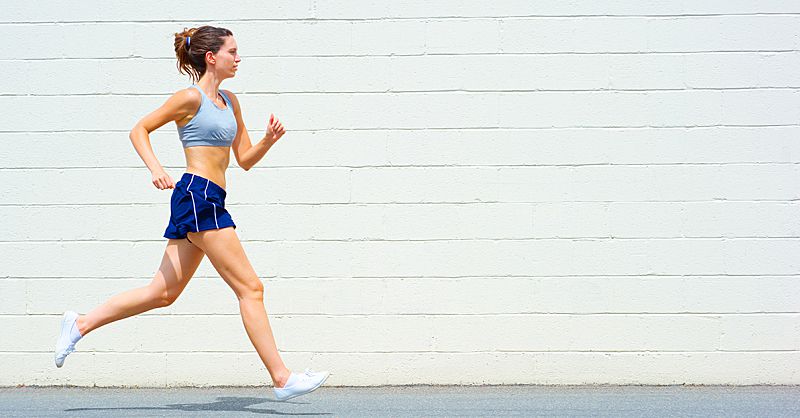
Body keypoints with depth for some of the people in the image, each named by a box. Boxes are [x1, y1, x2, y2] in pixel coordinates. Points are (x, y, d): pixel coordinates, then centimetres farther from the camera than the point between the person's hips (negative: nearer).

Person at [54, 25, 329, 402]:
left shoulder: (229, 101, 18)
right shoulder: (191, 97, -5)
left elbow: (244, 159, 21)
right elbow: (139, 130, -2)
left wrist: (269, 140, 2)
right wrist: (155, 169, -16)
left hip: (206, 202, 9)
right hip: (198, 195, -9)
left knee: (163, 292, 12)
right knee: (250, 288, -8)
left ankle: (80, 324, 20)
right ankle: (282, 379, -5)